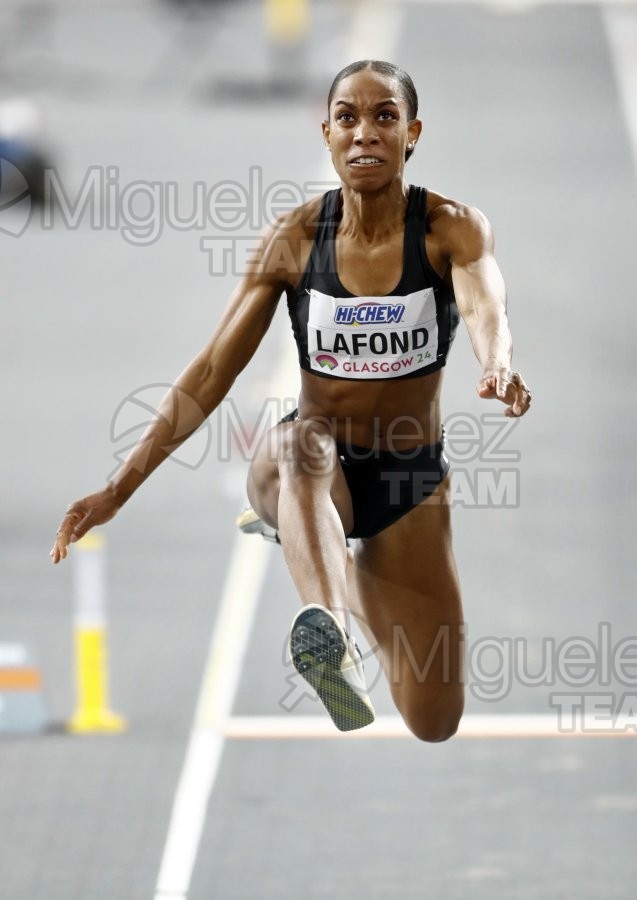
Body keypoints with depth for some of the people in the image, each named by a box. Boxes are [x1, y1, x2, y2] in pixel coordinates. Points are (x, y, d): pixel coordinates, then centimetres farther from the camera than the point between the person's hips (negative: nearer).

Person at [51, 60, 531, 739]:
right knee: (304, 443, -40)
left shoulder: (451, 228, -12)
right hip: (304, 472, -1)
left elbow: (484, 306, -34)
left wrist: (498, 369, -59)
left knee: (434, 725, 4)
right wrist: (119, 489, -12)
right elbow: (211, 374, -7)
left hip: (412, 479, 1)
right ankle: (328, 632, -63)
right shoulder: (296, 239, -8)